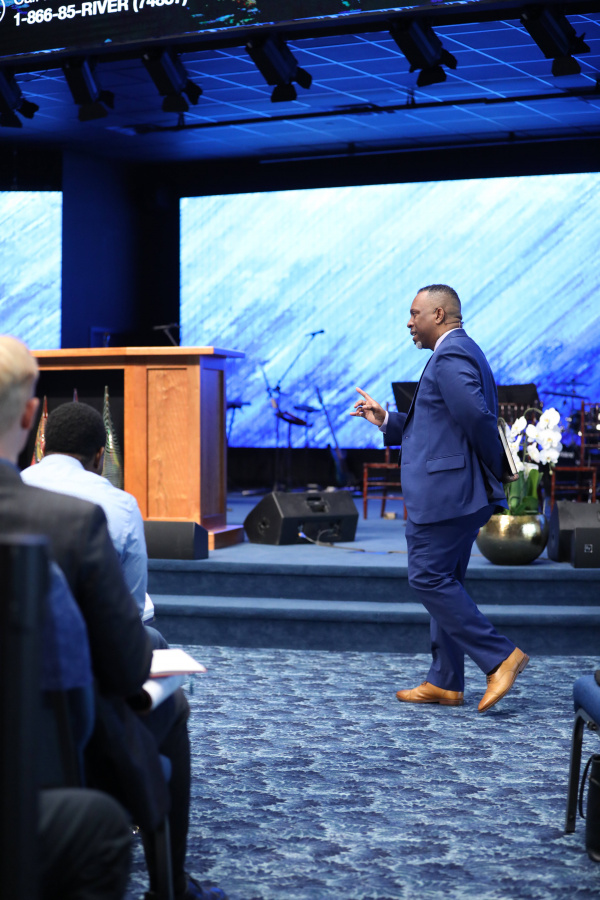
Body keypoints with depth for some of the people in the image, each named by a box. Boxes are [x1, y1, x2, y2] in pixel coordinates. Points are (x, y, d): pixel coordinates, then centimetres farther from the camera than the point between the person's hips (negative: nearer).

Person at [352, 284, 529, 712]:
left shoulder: (451, 355, -14)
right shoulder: (461, 353, 20)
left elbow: (476, 417, -25)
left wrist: (497, 468, -12)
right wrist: (386, 420, 19)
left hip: (444, 492, -11)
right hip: (456, 494, 11)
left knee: (429, 578, -8)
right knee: (444, 581, 12)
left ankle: (500, 656, -7)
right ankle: (445, 682, 16)